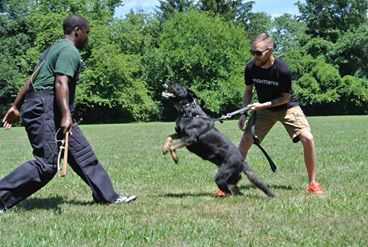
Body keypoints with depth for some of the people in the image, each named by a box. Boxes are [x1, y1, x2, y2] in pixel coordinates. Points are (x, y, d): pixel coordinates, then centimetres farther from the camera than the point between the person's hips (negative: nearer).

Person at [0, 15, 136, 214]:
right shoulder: (70, 51, -8)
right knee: (46, 164, -14)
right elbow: (61, 82, -22)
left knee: (82, 154, 9)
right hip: (43, 109, -11)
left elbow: (32, 79, 22)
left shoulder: (55, 48, 22)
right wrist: (66, 115, -31)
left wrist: (16, 106, 23)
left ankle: (108, 196, 13)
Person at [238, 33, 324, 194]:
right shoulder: (250, 68, -16)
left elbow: (286, 97, -17)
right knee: (246, 139, -11)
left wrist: (263, 105, -24)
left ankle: (312, 183, -4)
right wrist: (244, 113, -10)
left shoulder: (282, 70, -28)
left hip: (287, 107, -3)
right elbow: (248, 91, 1)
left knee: (307, 138, -20)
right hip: (263, 109, 3)